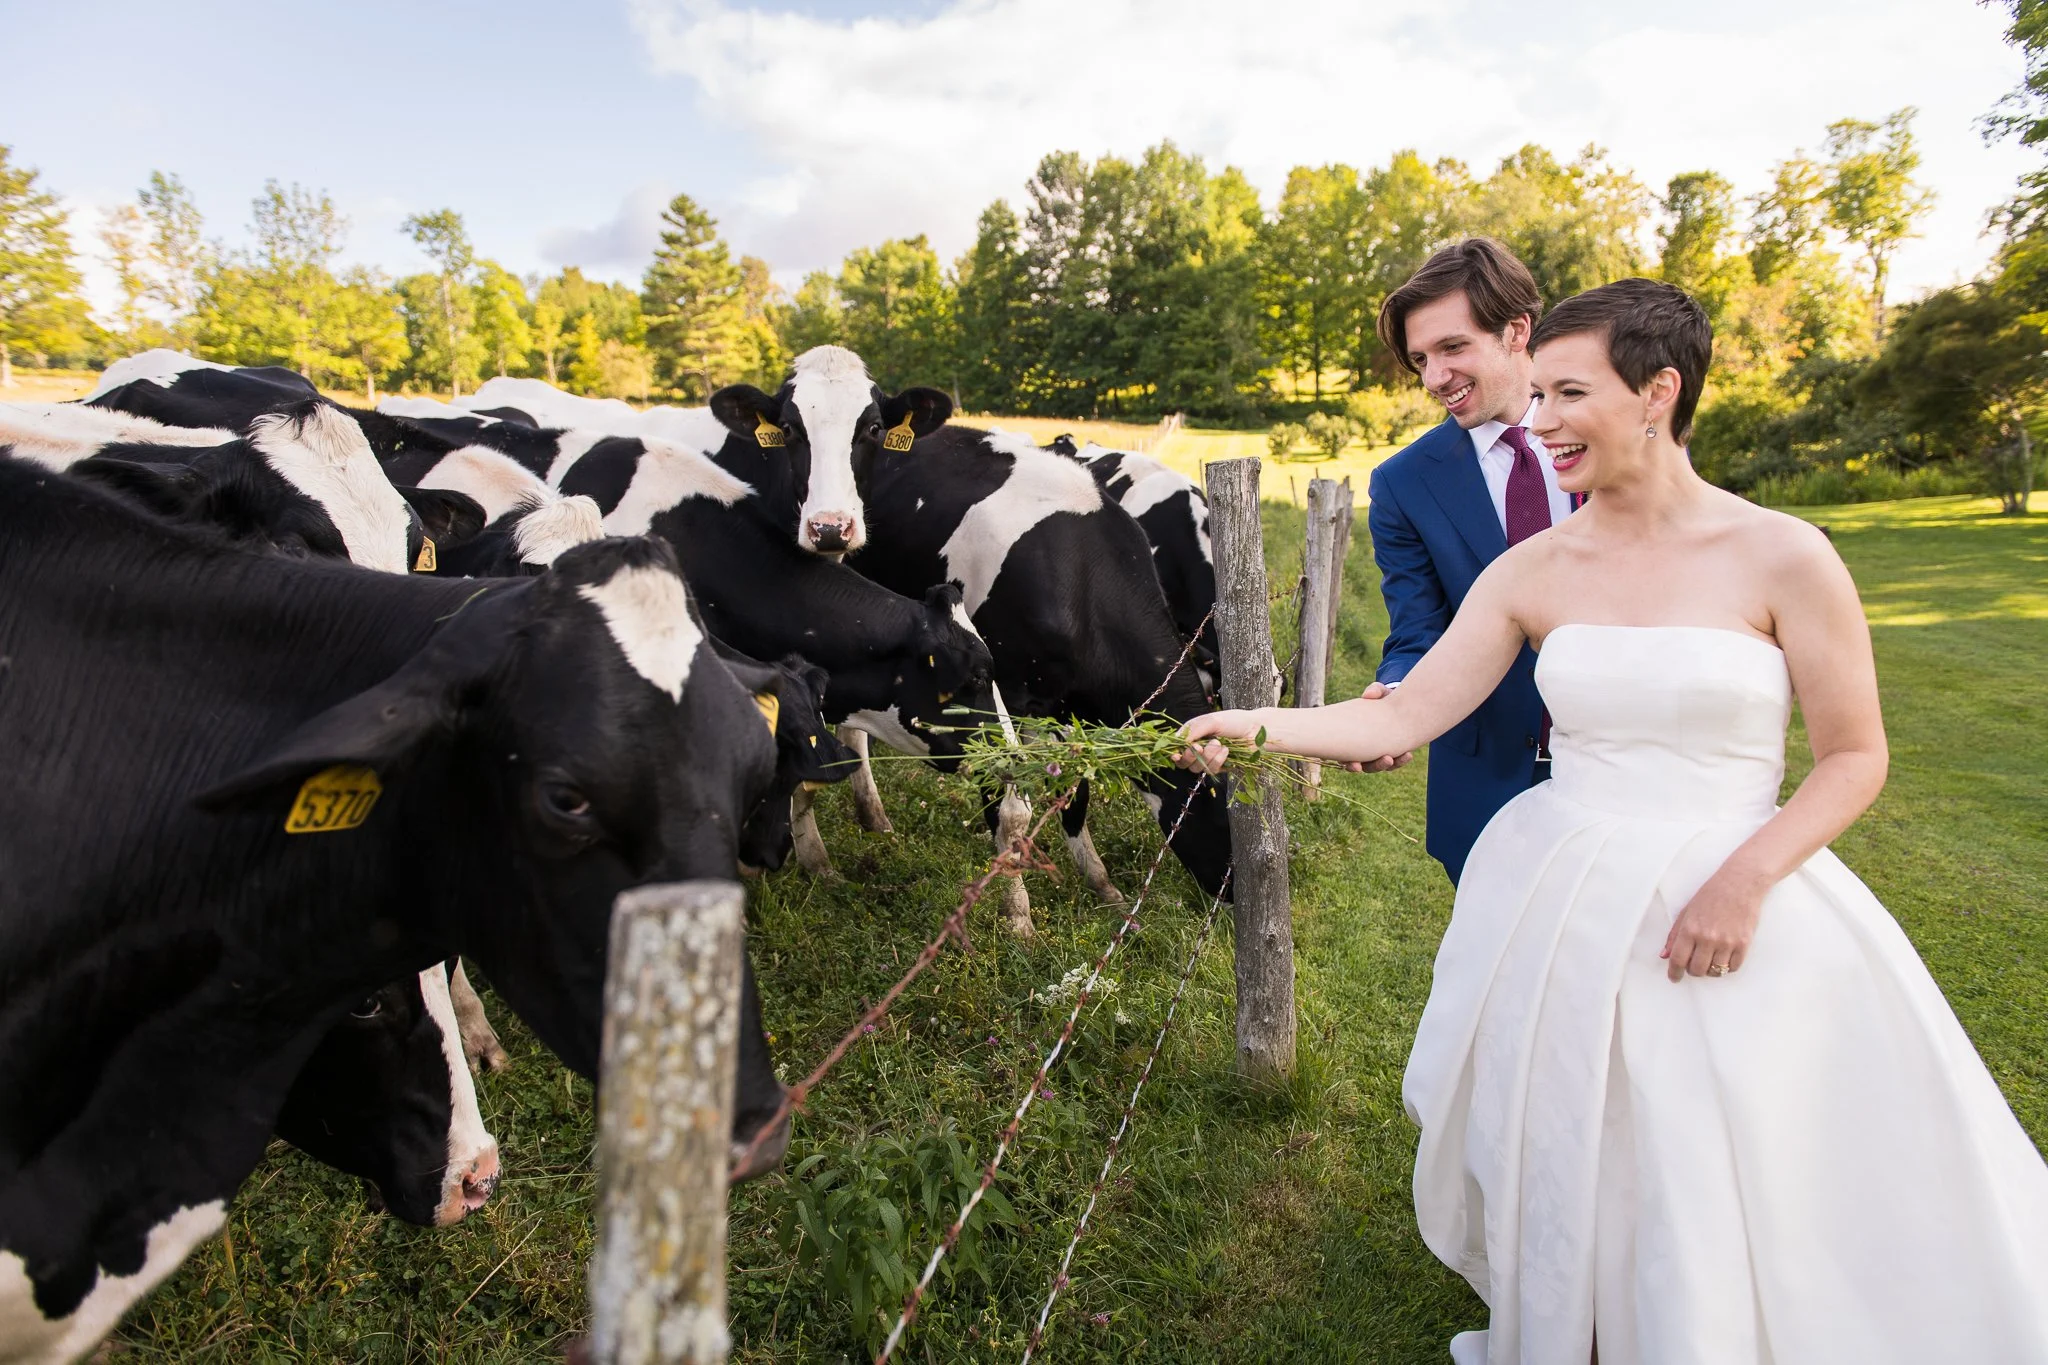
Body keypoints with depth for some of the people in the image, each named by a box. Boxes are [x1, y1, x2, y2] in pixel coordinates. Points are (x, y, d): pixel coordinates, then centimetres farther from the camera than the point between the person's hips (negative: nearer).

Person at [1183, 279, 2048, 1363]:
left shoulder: (1783, 559, -7)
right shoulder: (1531, 572, 0)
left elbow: (1855, 757, -2)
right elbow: (1404, 716, -3)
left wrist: (1745, 877, -17)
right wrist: (1257, 725, -16)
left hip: (1734, 908, -2)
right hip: (1558, 908, 3)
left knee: (1723, 1214, 5)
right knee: (1549, 1173, 13)